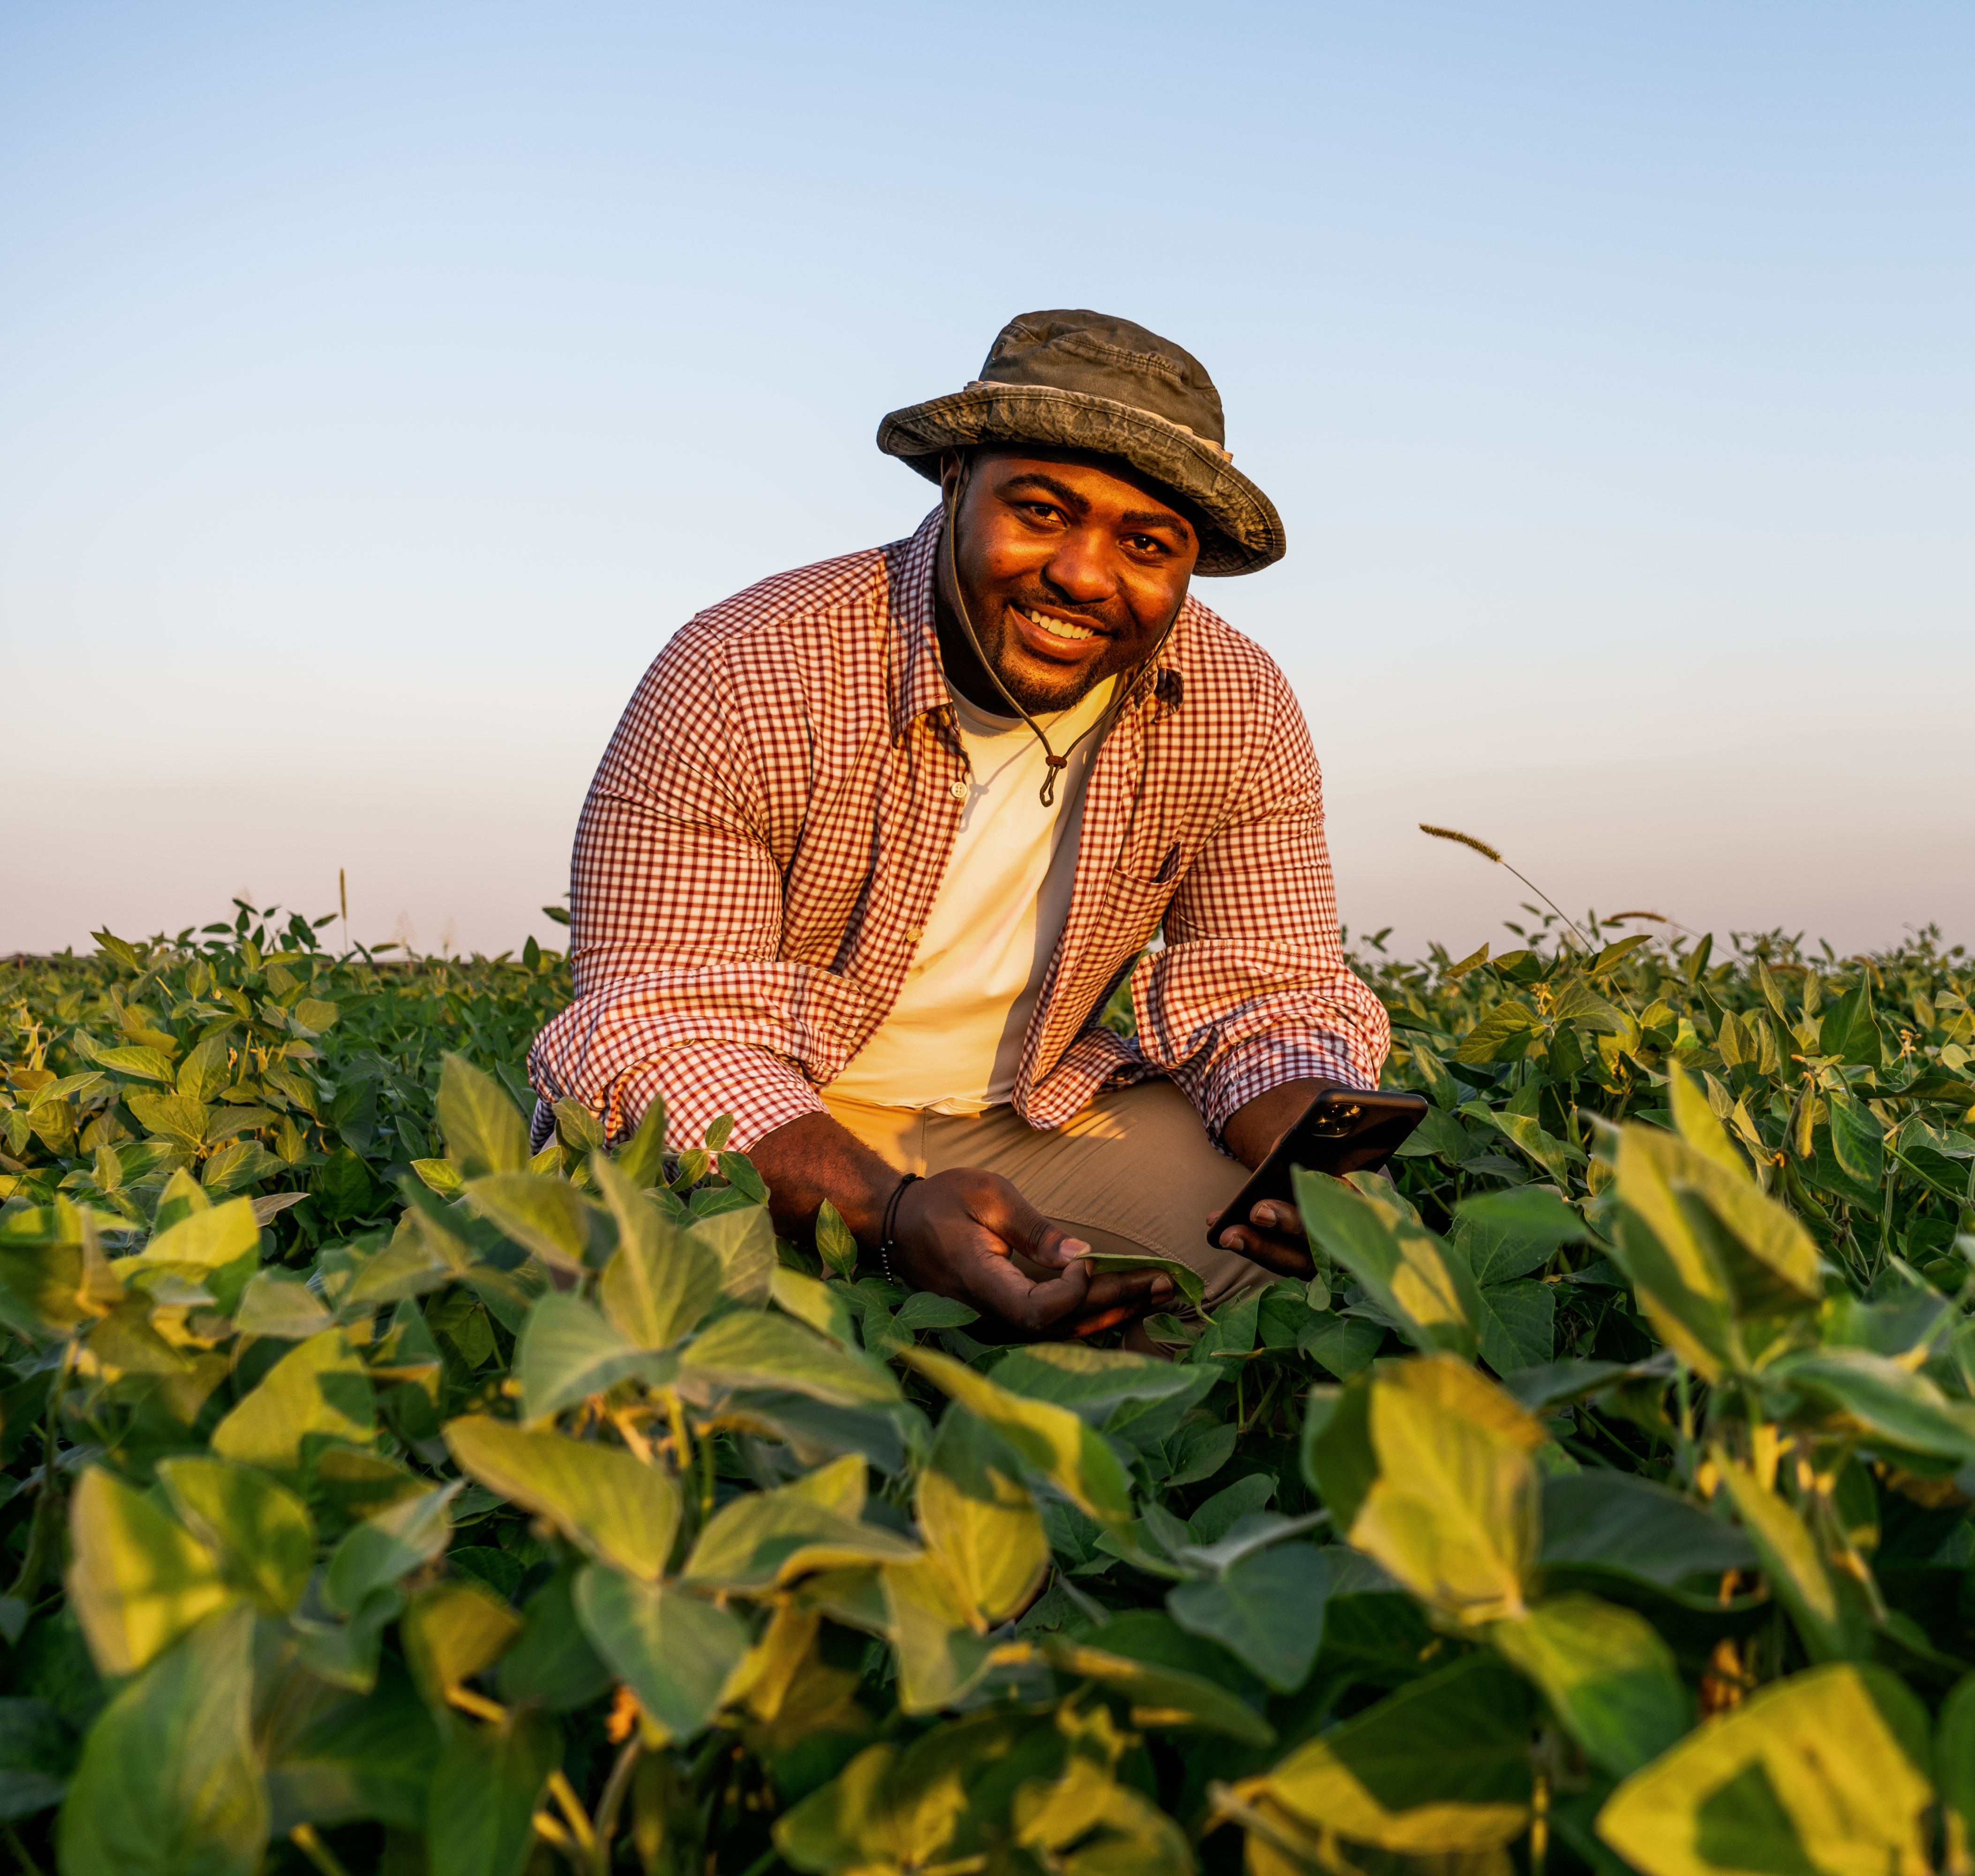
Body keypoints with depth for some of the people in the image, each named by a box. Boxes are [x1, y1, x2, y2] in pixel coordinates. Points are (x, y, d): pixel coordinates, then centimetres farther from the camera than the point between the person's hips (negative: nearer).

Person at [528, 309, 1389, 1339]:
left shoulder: (1242, 721, -9)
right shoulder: (742, 680, -23)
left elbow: (1272, 990, -3)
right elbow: (667, 1022, -24)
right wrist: (892, 1217, -43)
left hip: (1032, 1118, 4)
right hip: (769, 1136, -3)